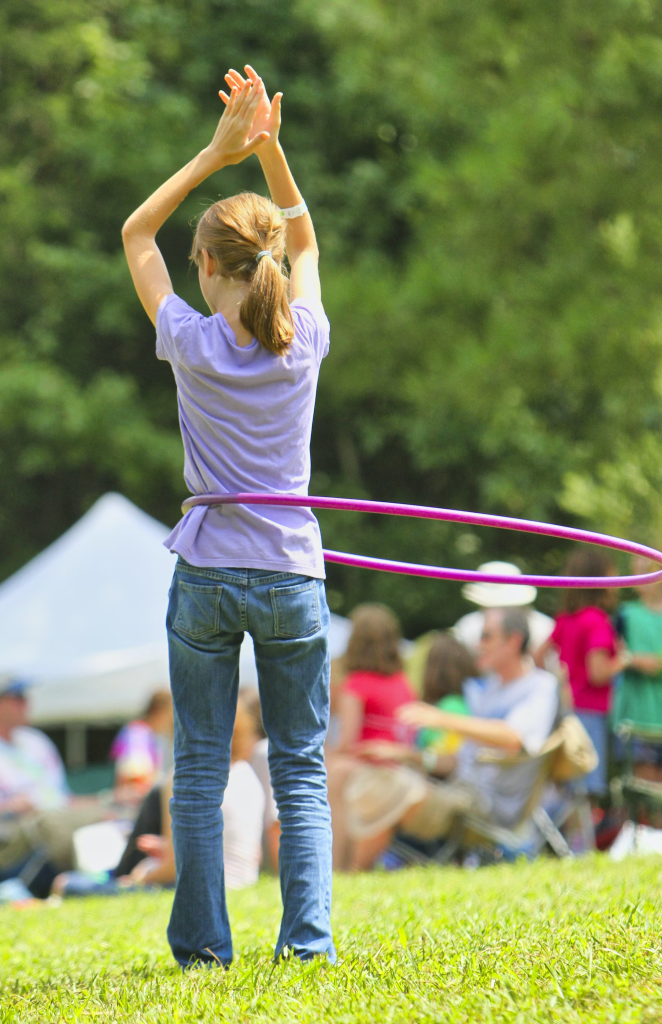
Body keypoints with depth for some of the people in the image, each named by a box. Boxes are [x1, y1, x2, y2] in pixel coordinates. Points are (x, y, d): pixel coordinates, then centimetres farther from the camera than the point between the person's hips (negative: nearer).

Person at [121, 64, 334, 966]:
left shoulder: (192, 343, -8)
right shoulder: (305, 342, -4)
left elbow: (136, 233, 6)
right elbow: (306, 238, 16)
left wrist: (217, 153, 3)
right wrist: (270, 149, 5)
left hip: (205, 577, -1)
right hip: (292, 580, 1)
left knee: (200, 767, 6)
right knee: (301, 770, 7)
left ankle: (202, 942, 6)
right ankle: (308, 936, -2)